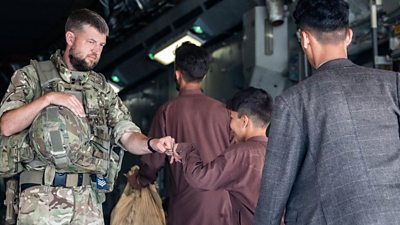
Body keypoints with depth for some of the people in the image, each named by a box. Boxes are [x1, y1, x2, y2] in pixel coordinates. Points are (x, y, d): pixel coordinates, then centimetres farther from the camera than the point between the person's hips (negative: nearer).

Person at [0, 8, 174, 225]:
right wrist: (48, 98, -13)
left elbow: (127, 135, 7)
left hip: (88, 197, 3)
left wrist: (151, 144, -13)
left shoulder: (102, 87, 14)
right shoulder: (32, 75, 5)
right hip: (42, 195, -3)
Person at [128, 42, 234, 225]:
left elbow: (154, 158, -2)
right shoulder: (221, 110, 0)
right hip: (219, 202, 2)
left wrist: (139, 181, 17)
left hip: (185, 203, -2)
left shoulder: (168, 111, -5)